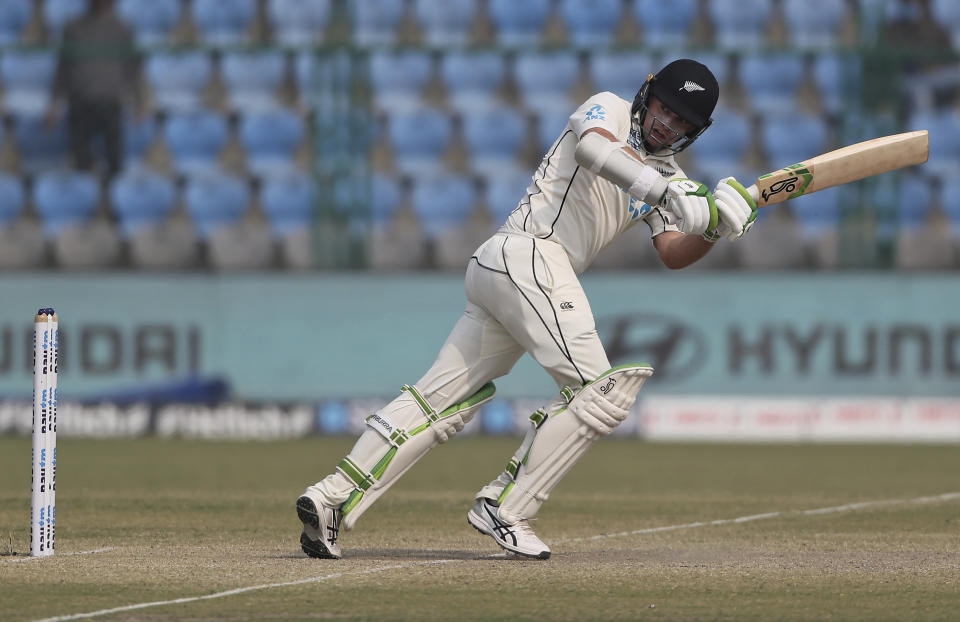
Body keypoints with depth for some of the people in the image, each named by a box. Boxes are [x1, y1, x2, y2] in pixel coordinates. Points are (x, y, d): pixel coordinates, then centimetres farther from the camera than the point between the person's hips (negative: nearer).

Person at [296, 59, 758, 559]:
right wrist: (665, 192, -31)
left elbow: (672, 254, 13)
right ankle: (503, 509, -13)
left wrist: (713, 227, -7)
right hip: (529, 254, -9)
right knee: (599, 390, -13)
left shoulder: (666, 178, 25)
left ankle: (332, 499, -6)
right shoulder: (610, 109, 3)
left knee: (443, 398, 2)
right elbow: (592, 147, -21)